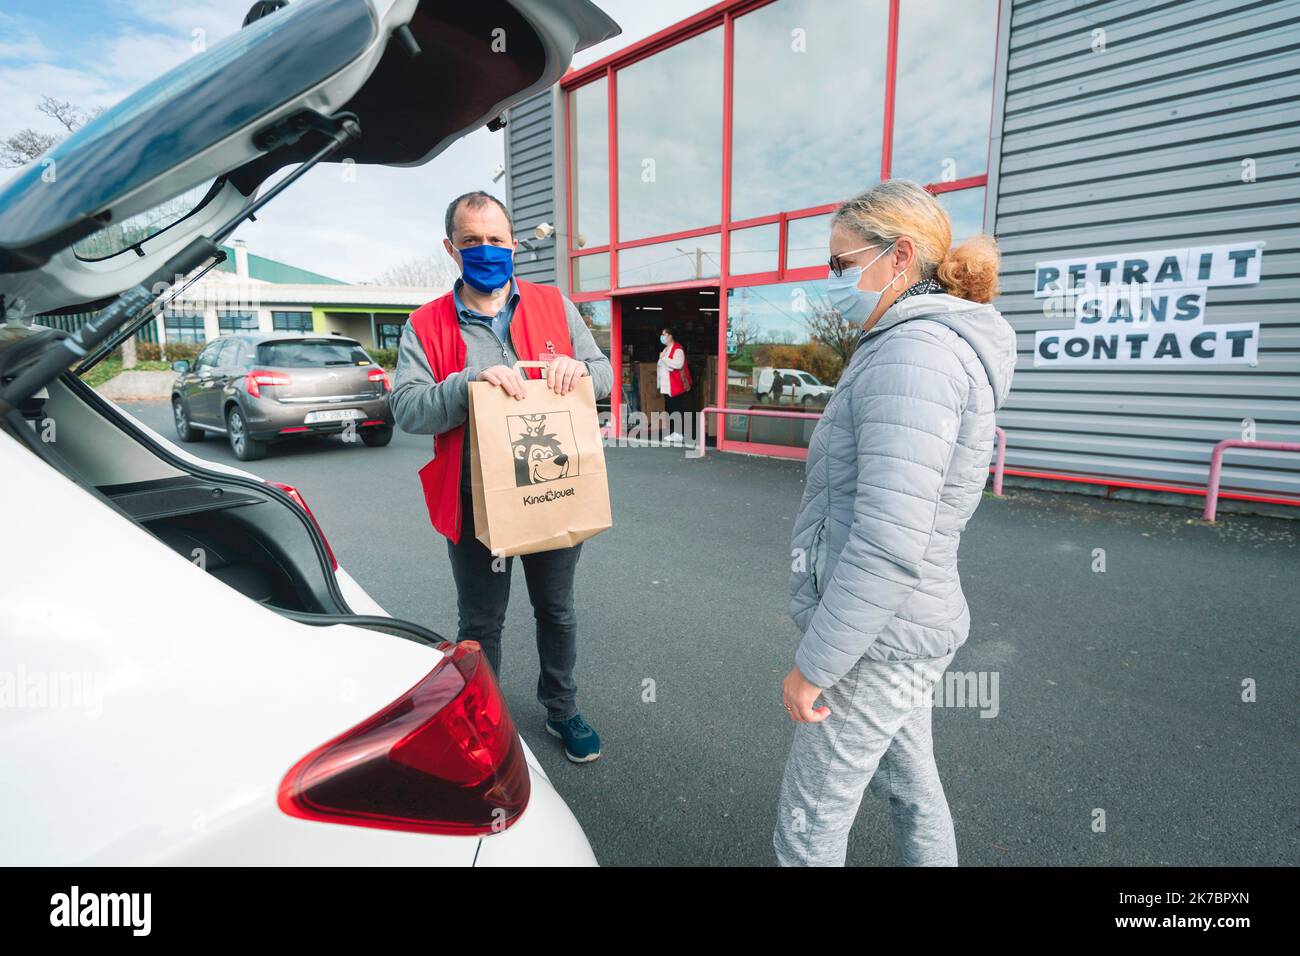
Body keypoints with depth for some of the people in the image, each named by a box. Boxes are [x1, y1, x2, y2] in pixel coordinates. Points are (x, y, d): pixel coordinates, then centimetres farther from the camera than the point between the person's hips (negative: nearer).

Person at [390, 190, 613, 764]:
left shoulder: (554, 306, 3)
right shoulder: (426, 325, -2)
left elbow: (605, 375, 3)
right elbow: (406, 409, -13)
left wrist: (577, 367, -20)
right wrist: (471, 380, -29)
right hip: (476, 501, -1)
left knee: (557, 612, 19)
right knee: (480, 623, 15)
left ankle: (562, 710, 43)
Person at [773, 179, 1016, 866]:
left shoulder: (914, 354, -22)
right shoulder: (945, 344, 11)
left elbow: (888, 547, -29)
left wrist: (812, 666, -19)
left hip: (877, 639, -10)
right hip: (905, 627, 10)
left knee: (810, 821, 8)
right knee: (908, 783, 25)